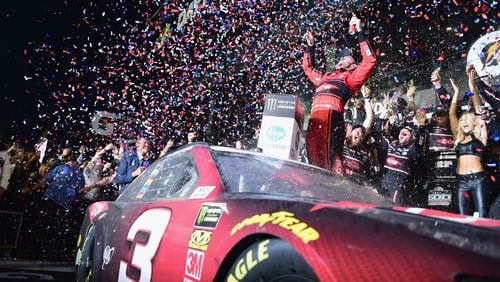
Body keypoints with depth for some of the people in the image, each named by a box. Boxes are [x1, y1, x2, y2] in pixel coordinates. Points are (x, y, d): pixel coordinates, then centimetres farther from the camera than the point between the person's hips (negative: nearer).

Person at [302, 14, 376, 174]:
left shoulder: (352, 77, 21)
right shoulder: (326, 77, 37)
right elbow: (307, 68, 51)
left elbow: (369, 60, 8)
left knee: (329, 152, -19)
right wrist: (310, 46, 42)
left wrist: (359, 32, 8)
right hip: (315, 114, 6)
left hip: (332, 112, -6)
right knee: (313, 152, -3)